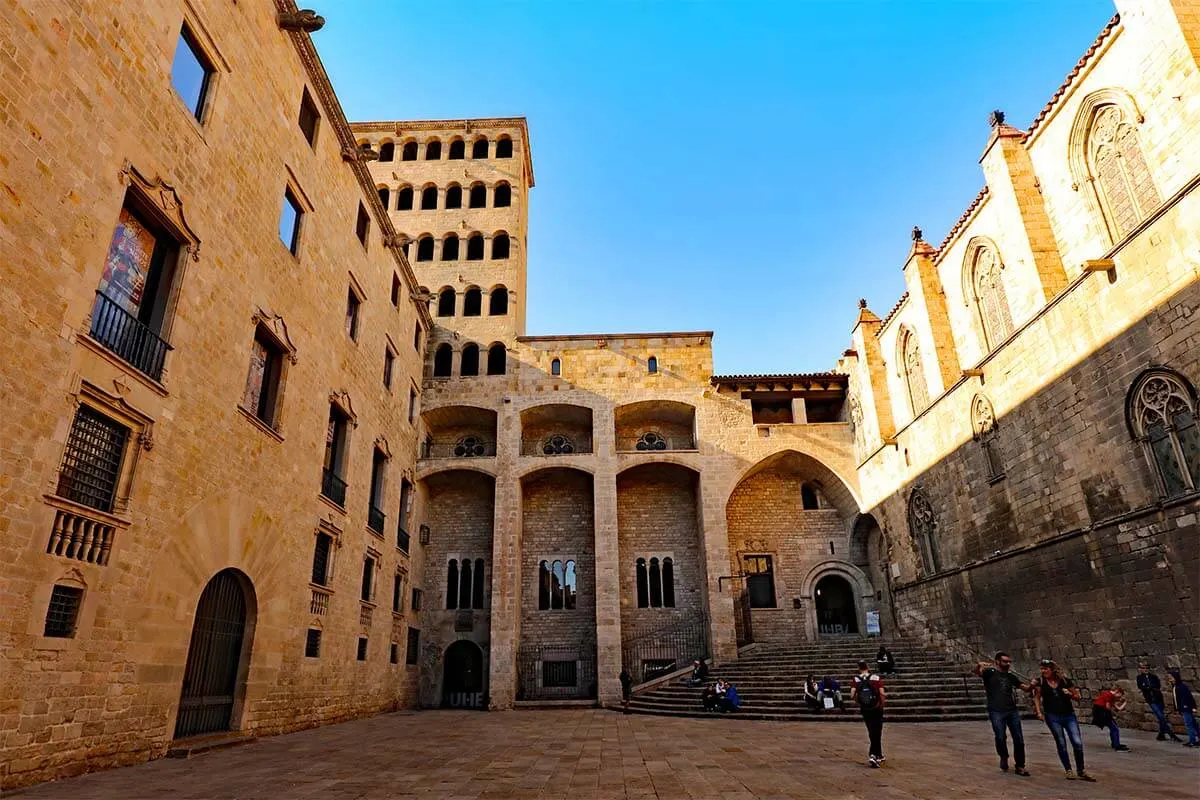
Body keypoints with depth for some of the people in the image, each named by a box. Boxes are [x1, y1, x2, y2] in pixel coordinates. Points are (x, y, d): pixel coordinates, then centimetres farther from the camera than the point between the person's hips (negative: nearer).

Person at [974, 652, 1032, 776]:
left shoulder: (1011, 676, 17)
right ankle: (1004, 757, 20)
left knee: (1019, 739, 5)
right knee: (1000, 738, -8)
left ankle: (1020, 766, 17)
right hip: (996, 712, -5)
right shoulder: (990, 673, 1)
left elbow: (1025, 688, 14)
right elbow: (977, 672, -17)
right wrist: (979, 665, -37)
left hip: (1012, 711, 5)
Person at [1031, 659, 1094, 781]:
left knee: (1078, 742, -4)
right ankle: (1069, 771, 15)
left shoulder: (1065, 680, -2)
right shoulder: (1040, 681, -3)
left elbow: (1077, 696, 7)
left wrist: (1070, 694, -13)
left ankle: (1081, 771, 11)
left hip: (1069, 715, 1)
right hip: (1052, 717, -1)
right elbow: (1037, 697, 2)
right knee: (1061, 744, 2)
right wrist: (1039, 712, -8)